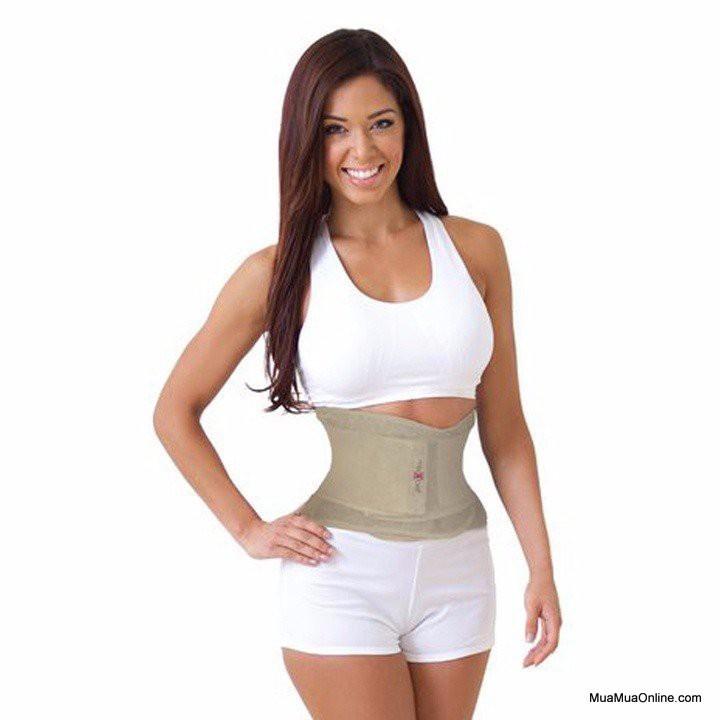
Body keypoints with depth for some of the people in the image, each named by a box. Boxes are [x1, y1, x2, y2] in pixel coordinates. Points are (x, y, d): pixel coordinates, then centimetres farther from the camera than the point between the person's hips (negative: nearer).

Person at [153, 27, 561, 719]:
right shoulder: (281, 271, -3)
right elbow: (175, 412, 6)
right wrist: (249, 529, 0)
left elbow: (503, 427, 7)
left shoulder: (475, 249, 3)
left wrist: (542, 569, 4)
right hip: (339, 570, -3)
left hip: (456, 569, 3)